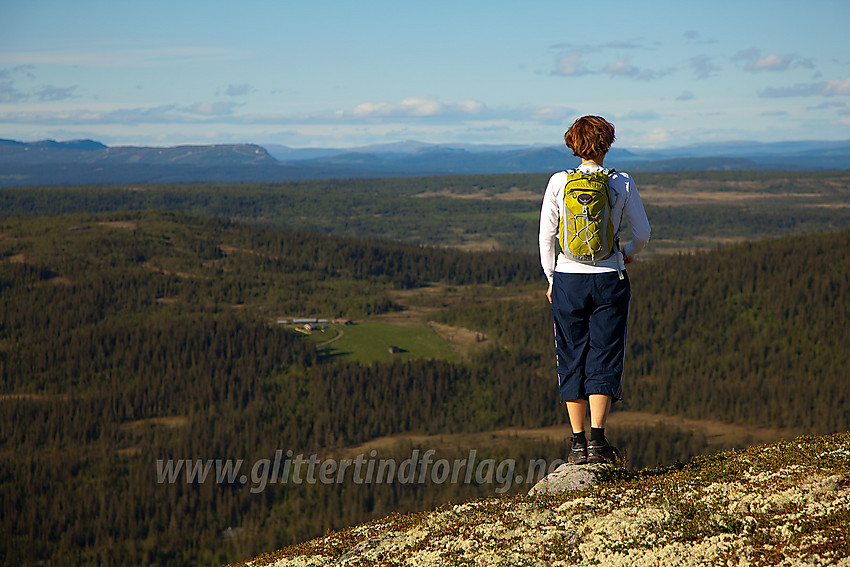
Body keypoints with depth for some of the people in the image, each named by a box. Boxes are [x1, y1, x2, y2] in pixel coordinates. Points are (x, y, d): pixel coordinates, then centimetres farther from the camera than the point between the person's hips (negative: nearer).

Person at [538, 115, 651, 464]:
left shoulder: (558, 183, -3)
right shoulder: (622, 183, -3)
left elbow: (546, 236, 0)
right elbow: (642, 233, 2)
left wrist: (551, 279, 11)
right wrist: (628, 253, 24)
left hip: (568, 279, 1)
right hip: (609, 279, -1)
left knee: (572, 358, 8)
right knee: (604, 358, 2)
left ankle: (578, 443, 8)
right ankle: (597, 439, -8)